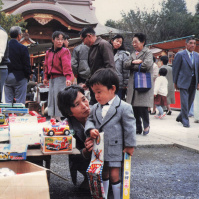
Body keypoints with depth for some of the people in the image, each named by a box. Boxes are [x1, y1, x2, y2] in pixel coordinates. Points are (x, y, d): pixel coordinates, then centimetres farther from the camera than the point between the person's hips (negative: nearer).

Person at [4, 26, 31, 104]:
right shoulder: (23, 48, -11)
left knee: (7, 101, 9)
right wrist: (28, 75, 5)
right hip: (19, 77, -4)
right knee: (20, 102, 0)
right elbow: (27, 65, -9)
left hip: (7, 77, 4)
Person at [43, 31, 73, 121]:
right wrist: (46, 77, 15)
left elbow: (67, 66, -17)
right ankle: (53, 119, 17)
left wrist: (68, 78, -29)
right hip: (52, 79, 7)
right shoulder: (48, 53, 14)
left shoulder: (65, 51, -6)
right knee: (51, 100, 10)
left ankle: (61, 119, -5)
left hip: (61, 79, -7)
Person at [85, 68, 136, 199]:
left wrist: (129, 146, -9)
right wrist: (90, 129, -8)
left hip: (115, 148, -6)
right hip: (99, 149, 6)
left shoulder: (124, 107, -13)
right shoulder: (95, 108, 5)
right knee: (103, 175, 18)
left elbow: (129, 127, -10)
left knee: (114, 176, -2)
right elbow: (90, 120, 15)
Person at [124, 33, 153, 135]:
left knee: (142, 106, -10)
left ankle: (146, 126, 9)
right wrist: (133, 62, -11)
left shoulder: (148, 52, 1)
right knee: (134, 107, 4)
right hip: (133, 84, 6)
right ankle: (138, 128, 14)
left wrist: (133, 66, -4)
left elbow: (147, 65, -15)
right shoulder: (133, 54, 20)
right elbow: (125, 65, 9)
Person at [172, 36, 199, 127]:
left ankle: (180, 117, 27)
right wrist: (175, 82, -3)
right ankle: (185, 120, 4)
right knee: (184, 102, -8)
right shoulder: (180, 55, -4)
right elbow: (175, 69, -2)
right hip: (183, 82, -5)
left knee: (189, 102, 10)